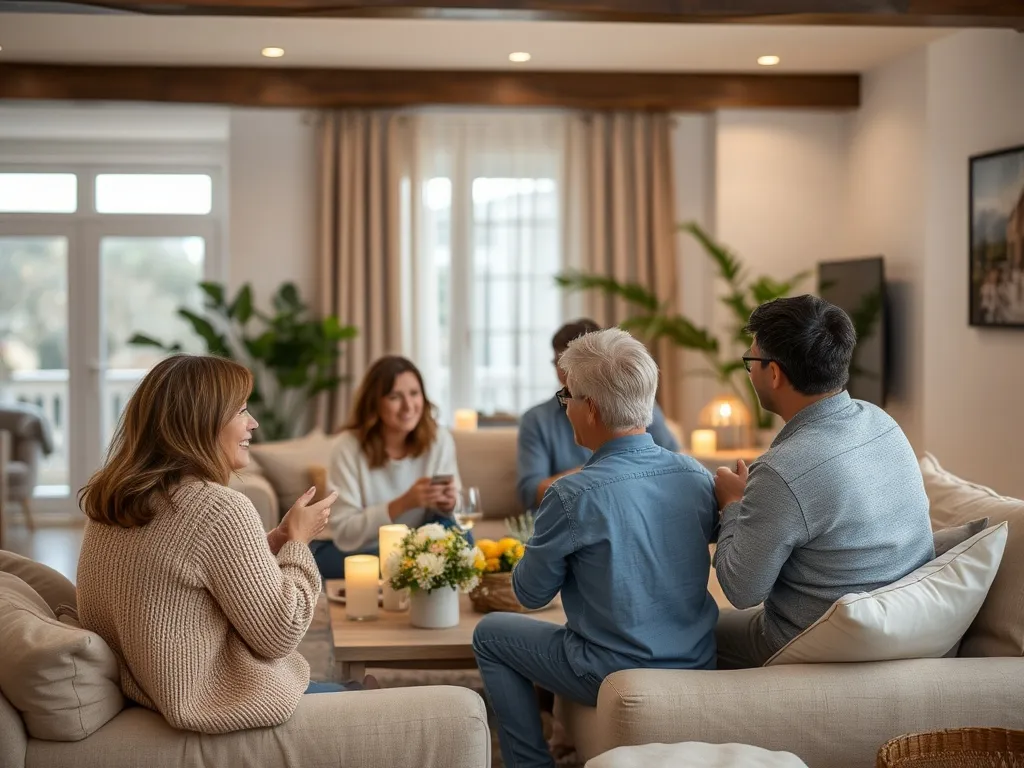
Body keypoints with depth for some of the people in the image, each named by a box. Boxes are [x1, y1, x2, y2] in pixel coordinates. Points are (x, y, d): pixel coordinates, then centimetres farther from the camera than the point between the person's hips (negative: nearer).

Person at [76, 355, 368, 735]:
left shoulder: (114, 497, 3)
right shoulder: (221, 509, -23)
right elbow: (279, 634, -18)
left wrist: (274, 542, 4)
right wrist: (297, 541, -6)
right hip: (210, 701, -9)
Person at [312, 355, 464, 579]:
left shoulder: (439, 440, -12)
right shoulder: (349, 447, -21)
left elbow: (450, 517, -3)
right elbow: (345, 533, -24)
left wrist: (448, 504, -28)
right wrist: (403, 503, -36)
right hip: (344, 551, -3)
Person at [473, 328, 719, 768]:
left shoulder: (573, 497, -22)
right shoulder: (699, 477, -5)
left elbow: (531, 594, -7)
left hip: (618, 678, -6)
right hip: (698, 667, 6)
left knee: (490, 634, 15)